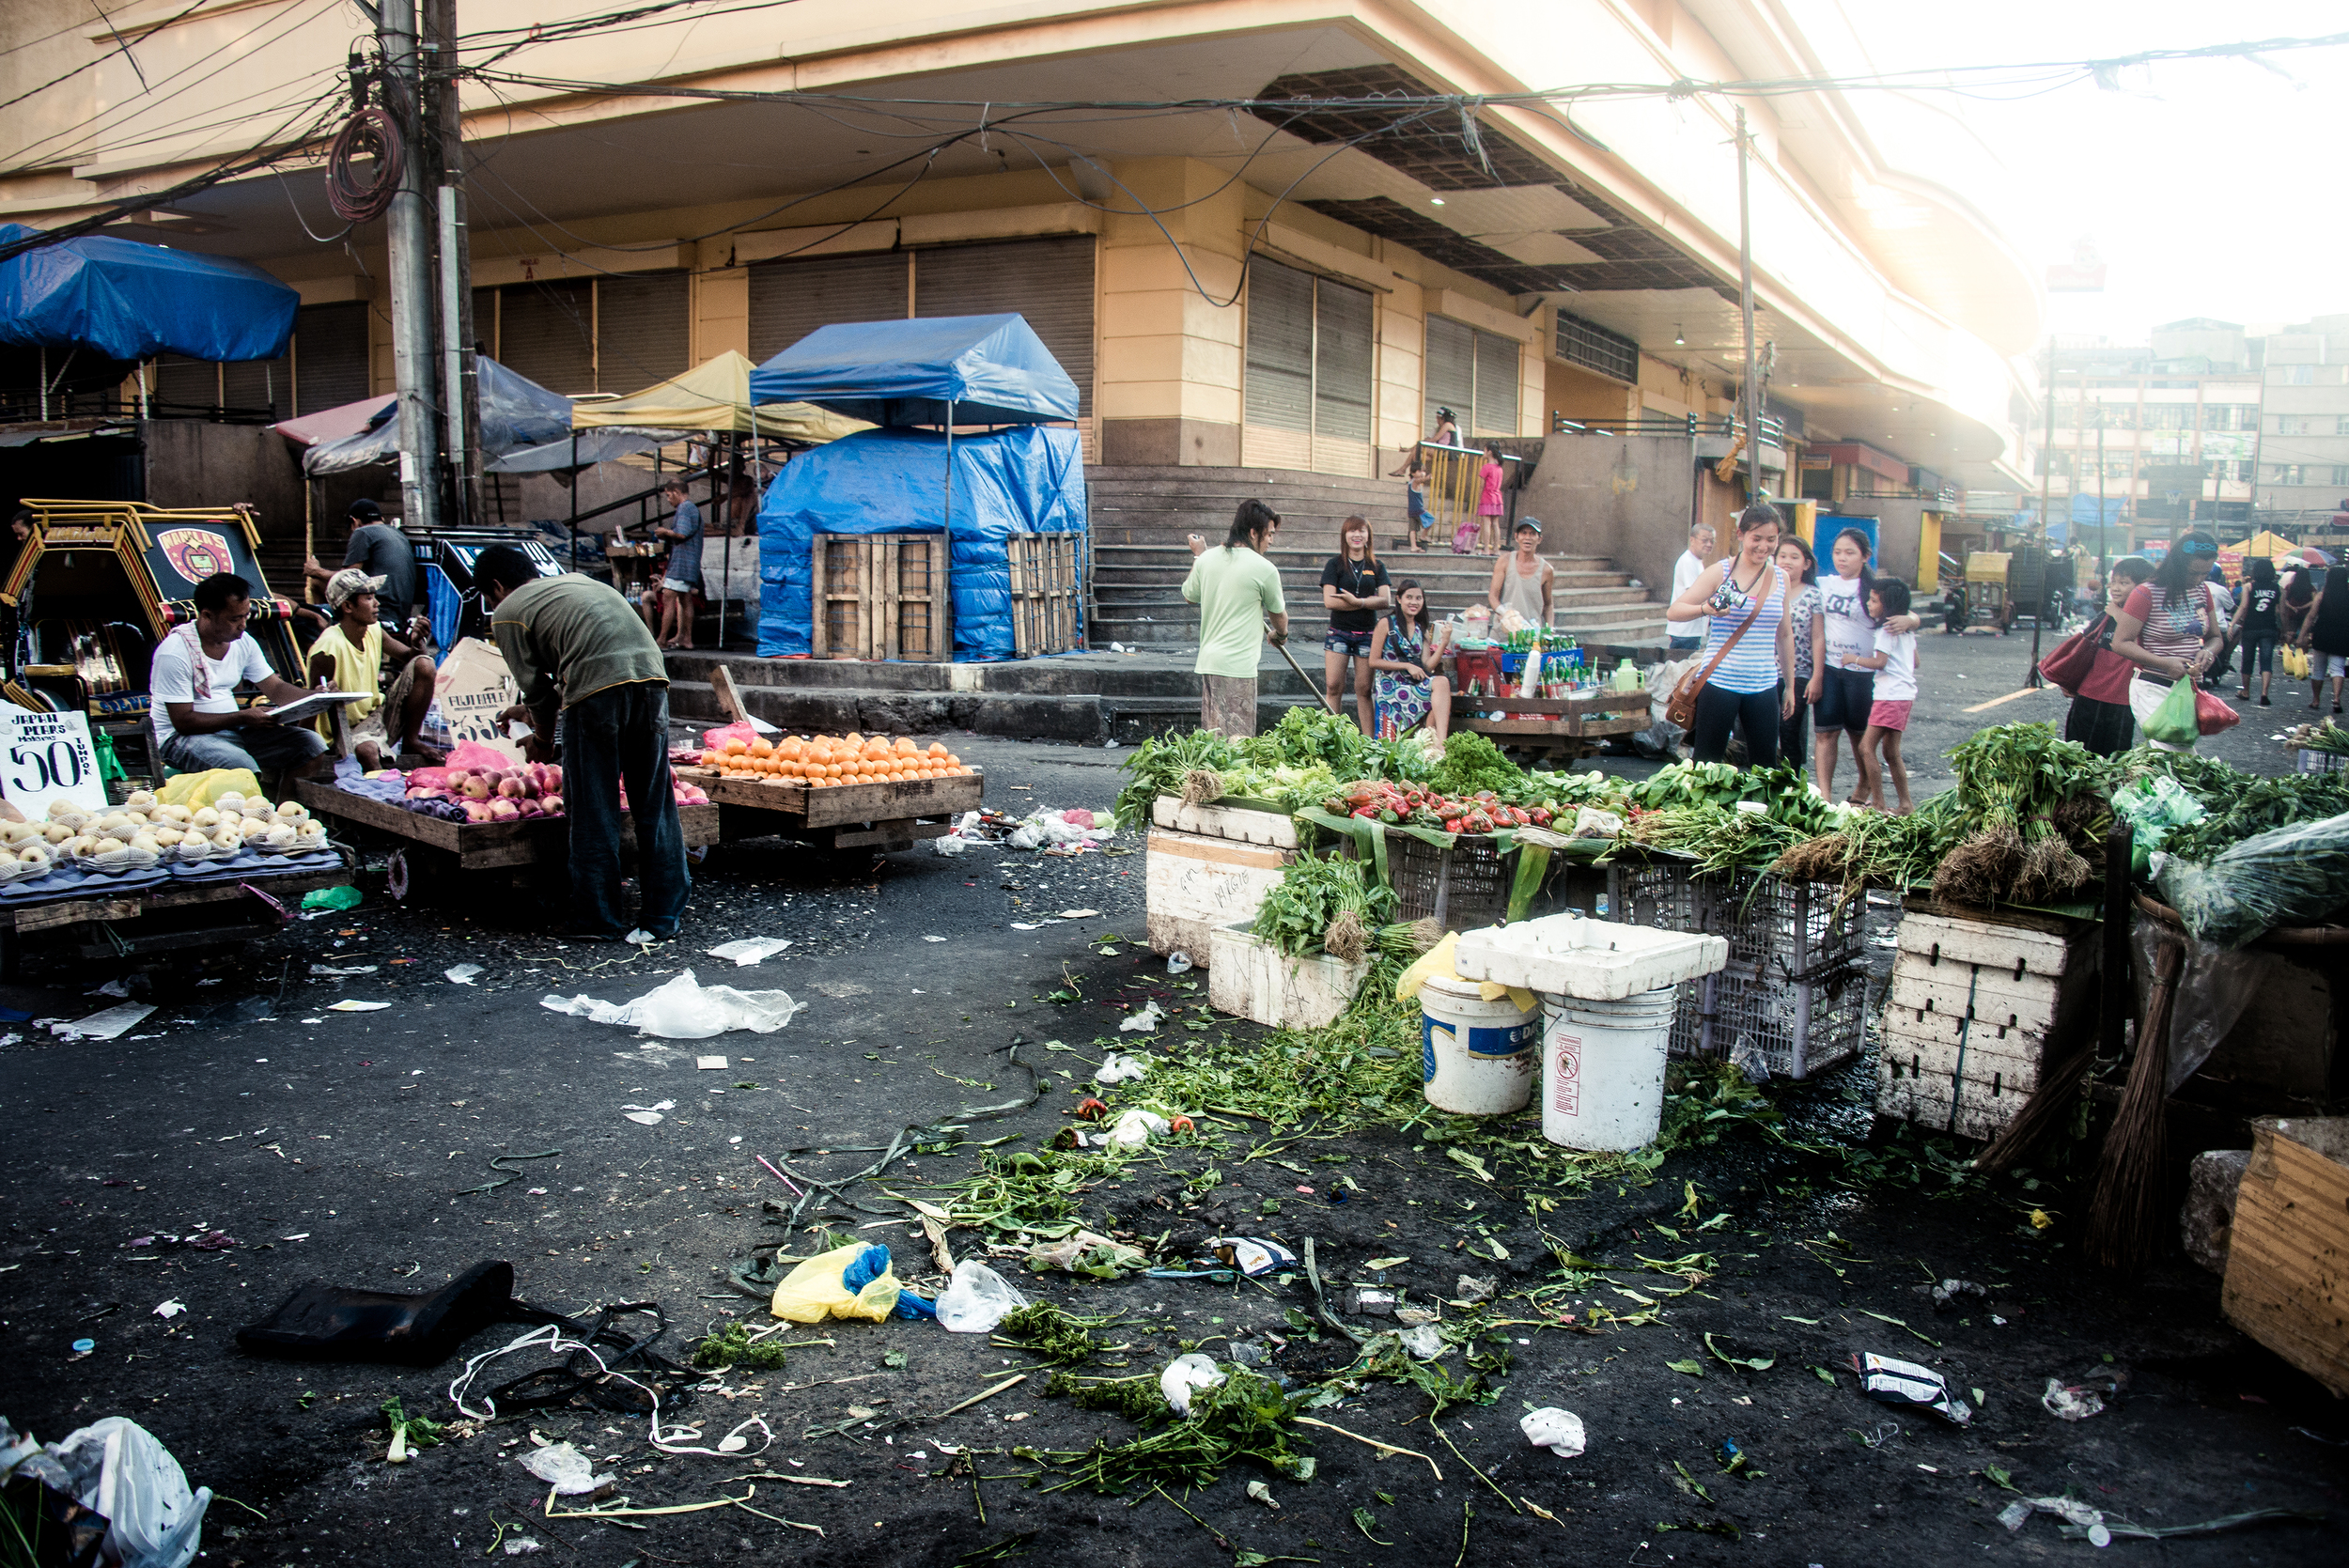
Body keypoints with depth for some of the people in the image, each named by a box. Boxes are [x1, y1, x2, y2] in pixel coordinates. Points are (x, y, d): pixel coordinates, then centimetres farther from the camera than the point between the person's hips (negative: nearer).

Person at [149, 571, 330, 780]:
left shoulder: (243, 642, 3)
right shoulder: (176, 651, -18)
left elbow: (275, 688, 10)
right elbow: (183, 721, -18)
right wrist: (242, 717, -23)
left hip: (234, 730, 7)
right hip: (182, 737, -7)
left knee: (311, 744, -9)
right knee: (243, 768, -38)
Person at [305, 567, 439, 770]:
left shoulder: (374, 631, 0)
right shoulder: (328, 649, -22)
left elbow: (409, 656, 11)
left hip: (377, 716, 8)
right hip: (347, 732, -8)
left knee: (424, 664, -6)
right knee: (367, 750, -42)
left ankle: (410, 740, 3)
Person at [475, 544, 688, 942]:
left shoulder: (507, 614, 14)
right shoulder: (578, 581, 33)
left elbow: (537, 688, 16)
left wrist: (543, 740, 34)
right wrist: (531, 710, 54)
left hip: (598, 692, -5)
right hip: (651, 675, 6)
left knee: (593, 814, 7)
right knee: (654, 807, 10)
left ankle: (598, 921, 13)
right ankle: (662, 917, 14)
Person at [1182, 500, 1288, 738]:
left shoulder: (1207, 558, 6)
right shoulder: (1264, 568, -8)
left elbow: (1190, 596, 25)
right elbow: (1278, 614, 9)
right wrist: (1281, 635, 32)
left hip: (1207, 661, 7)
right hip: (1238, 664, -7)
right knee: (1237, 743, -6)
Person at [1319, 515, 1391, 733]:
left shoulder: (1376, 567, 9)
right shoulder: (1335, 564, 1)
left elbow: (1386, 600, -3)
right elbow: (1329, 601, -10)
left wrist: (1357, 601, -18)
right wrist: (1370, 601, -9)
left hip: (1367, 634, 2)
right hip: (1339, 633, -1)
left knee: (1364, 688, 2)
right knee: (1334, 686, -6)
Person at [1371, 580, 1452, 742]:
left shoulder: (1422, 630, 16)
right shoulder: (1386, 623, 0)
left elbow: (1426, 666, 6)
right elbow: (1373, 661, -4)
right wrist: (1407, 666, -12)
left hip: (1416, 683, 5)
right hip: (1391, 685, -5)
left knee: (1442, 682, -29)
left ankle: (1439, 743, -38)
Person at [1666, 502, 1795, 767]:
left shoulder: (1780, 578, 10)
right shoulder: (1720, 572, -3)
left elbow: (1784, 635, 19)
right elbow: (1673, 611, -7)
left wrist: (1789, 685, 20)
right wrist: (1705, 609, -26)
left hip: (1764, 686, 4)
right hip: (1719, 683, -4)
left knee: (1766, 768, 4)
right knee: (1706, 764, -1)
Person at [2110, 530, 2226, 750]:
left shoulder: (2202, 591, 9)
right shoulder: (2147, 594, -11)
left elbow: (2216, 637, 18)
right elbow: (2120, 643, -13)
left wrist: (2208, 651, -7)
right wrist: (2165, 663, -22)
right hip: (2153, 689, -7)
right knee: (2175, 759, -17)